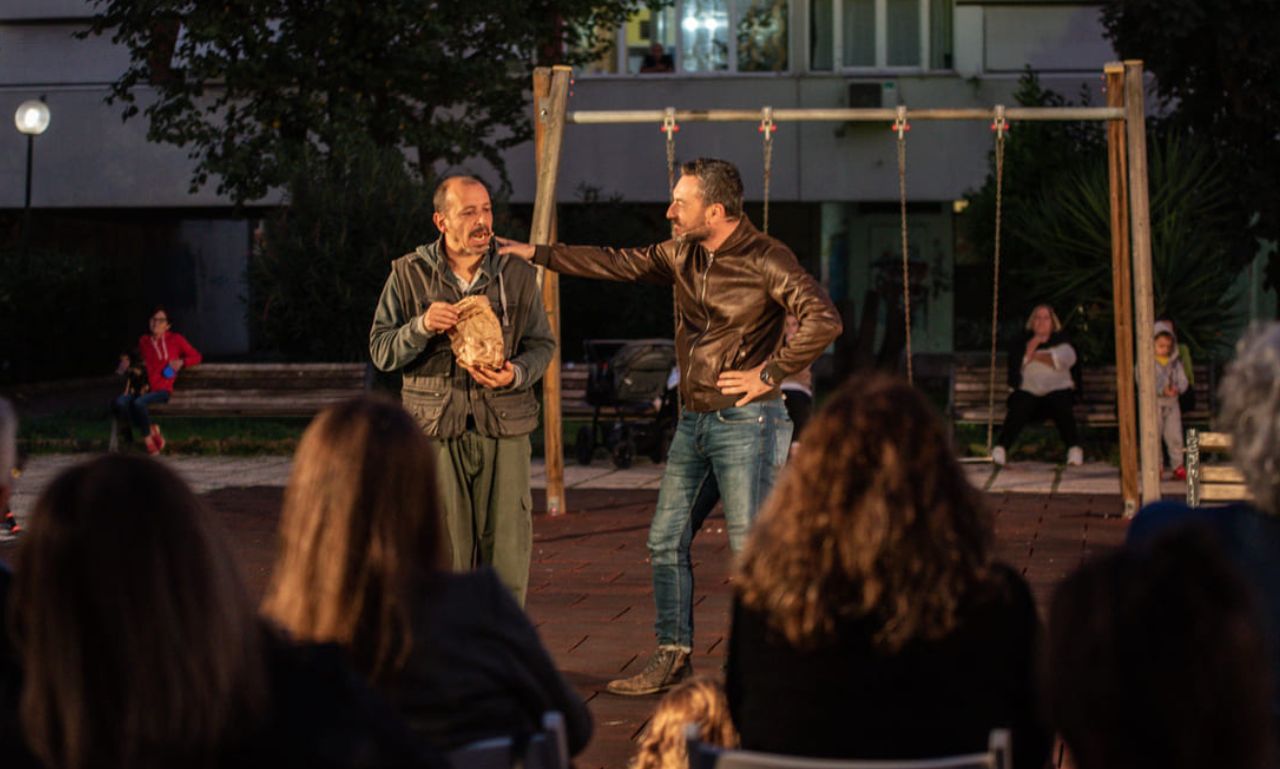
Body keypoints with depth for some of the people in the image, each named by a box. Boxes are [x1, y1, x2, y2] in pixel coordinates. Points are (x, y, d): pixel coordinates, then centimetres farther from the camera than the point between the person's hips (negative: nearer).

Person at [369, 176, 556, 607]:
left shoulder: (516, 274, 7)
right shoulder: (408, 274, 4)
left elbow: (542, 344, 10)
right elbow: (381, 352, 2)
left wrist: (517, 374, -11)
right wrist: (421, 327, -17)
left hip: (504, 426, 1)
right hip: (435, 430, -1)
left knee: (507, 544, 0)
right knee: (445, 552, 0)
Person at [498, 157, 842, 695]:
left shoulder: (766, 260, -14)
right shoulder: (682, 253, 9)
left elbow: (823, 320, -23)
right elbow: (618, 264, 19)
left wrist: (769, 373, -18)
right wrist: (536, 254, 18)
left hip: (744, 423, -8)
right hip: (693, 422, 8)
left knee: (752, 549, -7)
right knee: (667, 540, 10)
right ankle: (672, 656, 21)